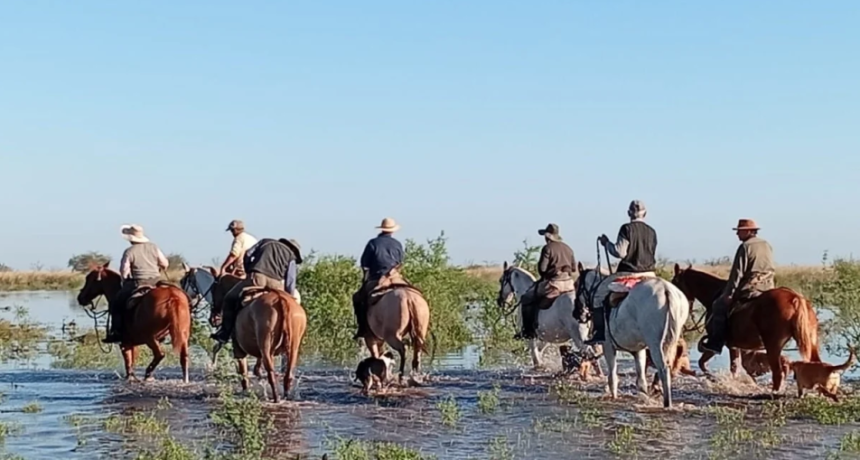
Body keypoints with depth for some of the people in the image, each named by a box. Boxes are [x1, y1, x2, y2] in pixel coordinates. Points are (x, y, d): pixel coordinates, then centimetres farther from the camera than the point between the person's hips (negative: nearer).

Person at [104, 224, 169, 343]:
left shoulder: (129, 252, -9)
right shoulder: (153, 247, 5)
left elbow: (124, 273, -12)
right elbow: (165, 264, 8)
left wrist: (125, 280, 8)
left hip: (137, 284, -5)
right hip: (155, 283, 5)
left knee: (116, 303, 7)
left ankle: (116, 332, -2)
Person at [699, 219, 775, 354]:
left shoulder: (745, 247, -10)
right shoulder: (767, 246, 15)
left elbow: (737, 274, -13)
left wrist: (728, 294, -11)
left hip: (749, 289, -8)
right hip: (768, 290, 8)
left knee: (720, 305, 1)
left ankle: (715, 342, -4)